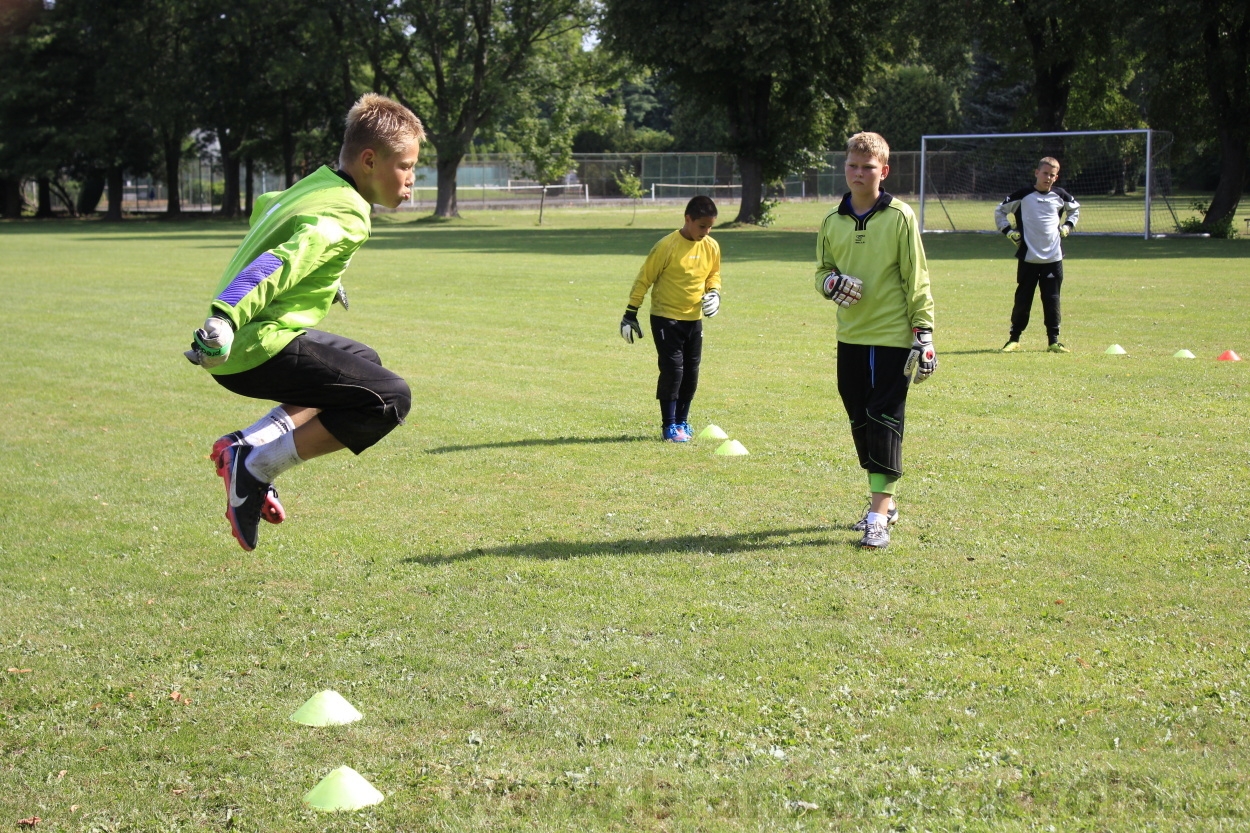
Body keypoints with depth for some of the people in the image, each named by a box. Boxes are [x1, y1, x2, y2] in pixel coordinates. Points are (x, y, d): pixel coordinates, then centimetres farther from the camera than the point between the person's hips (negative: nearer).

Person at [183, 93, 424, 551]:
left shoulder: (315, 186, 16)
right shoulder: (345, 217, -13)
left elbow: (263, 208, 38)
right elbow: (280, 264, -29)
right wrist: (225, 319, -43)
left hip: (240, 342, 10)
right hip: (258, 346, -10)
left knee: (362, 363, 29)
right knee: (388, 398, -14)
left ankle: (247, 444, 13)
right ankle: (254, 468, -11)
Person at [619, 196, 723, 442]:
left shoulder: (711, 247, 0)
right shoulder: (667, 246, -17)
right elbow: (644, 279, -10)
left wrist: (714, 293, -4)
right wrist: (630, 314, -10)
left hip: (694, 318, 6)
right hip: (666, 318, -6)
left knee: (691, 371, 8)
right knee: (672, 369, -10)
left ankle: (682, 421, 22)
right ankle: (669, 426, -1)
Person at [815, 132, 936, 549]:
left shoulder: (900, 216, -5)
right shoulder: (833, 221, 8)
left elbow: (917, 279, -4)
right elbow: (822, 269, 17)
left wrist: (924, 333, -9)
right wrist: (830, 283, -8)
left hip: (893, 336, -5)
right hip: (850, 336, 5)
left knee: (884, 421, -8)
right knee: (860, 421, 10)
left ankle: (878, 517, -8)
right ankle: (884, 502, 25)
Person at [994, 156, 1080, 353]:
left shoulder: (1060, 196, 6)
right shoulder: (1022, 196, -3)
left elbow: (1075, 209, 27)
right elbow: (999, 211, 7)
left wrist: (1067, 226, 13)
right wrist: (1009, 232, -2)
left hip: (1053, 257, 2)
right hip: (1028, 257, -2)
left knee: (1052, 300, 3)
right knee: (1022, 299, 3)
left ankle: (1053, 340, 10)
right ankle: (1014, 338, 13)